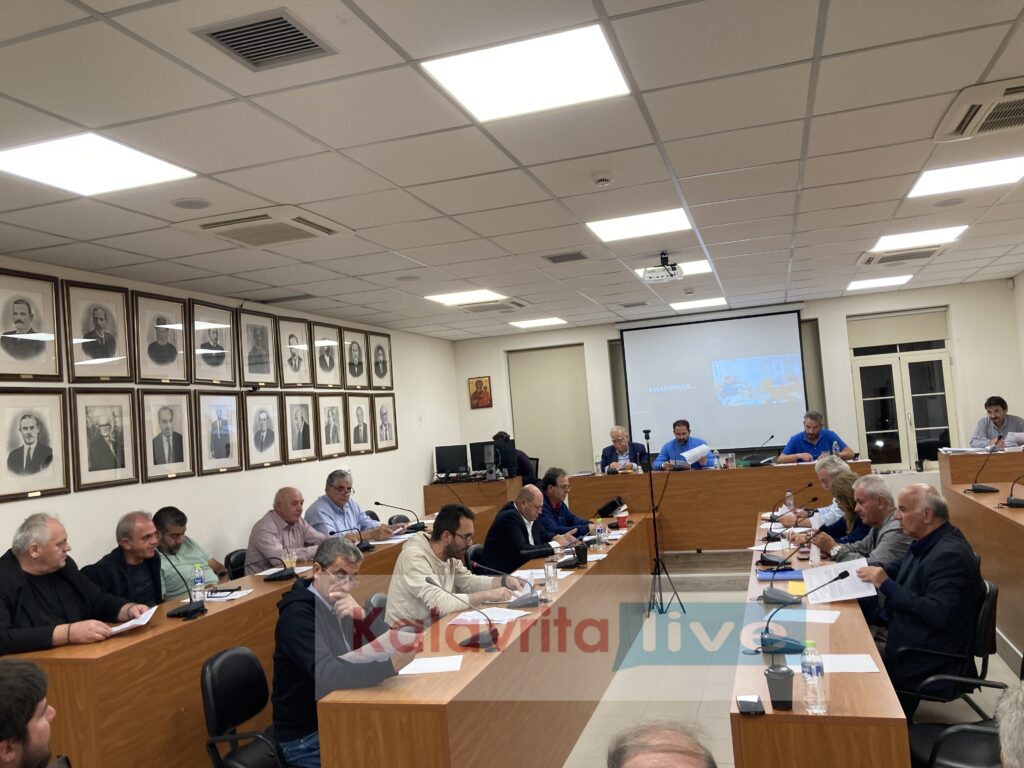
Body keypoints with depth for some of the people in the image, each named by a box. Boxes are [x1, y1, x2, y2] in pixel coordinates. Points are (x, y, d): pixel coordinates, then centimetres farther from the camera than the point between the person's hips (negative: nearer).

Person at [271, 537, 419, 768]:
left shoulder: (337, 605, 4)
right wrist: (392, 664, -40)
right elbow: (326, 675, -33)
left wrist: (362, 615, -19)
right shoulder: (298, 614, -20)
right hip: (306, 738, -7)